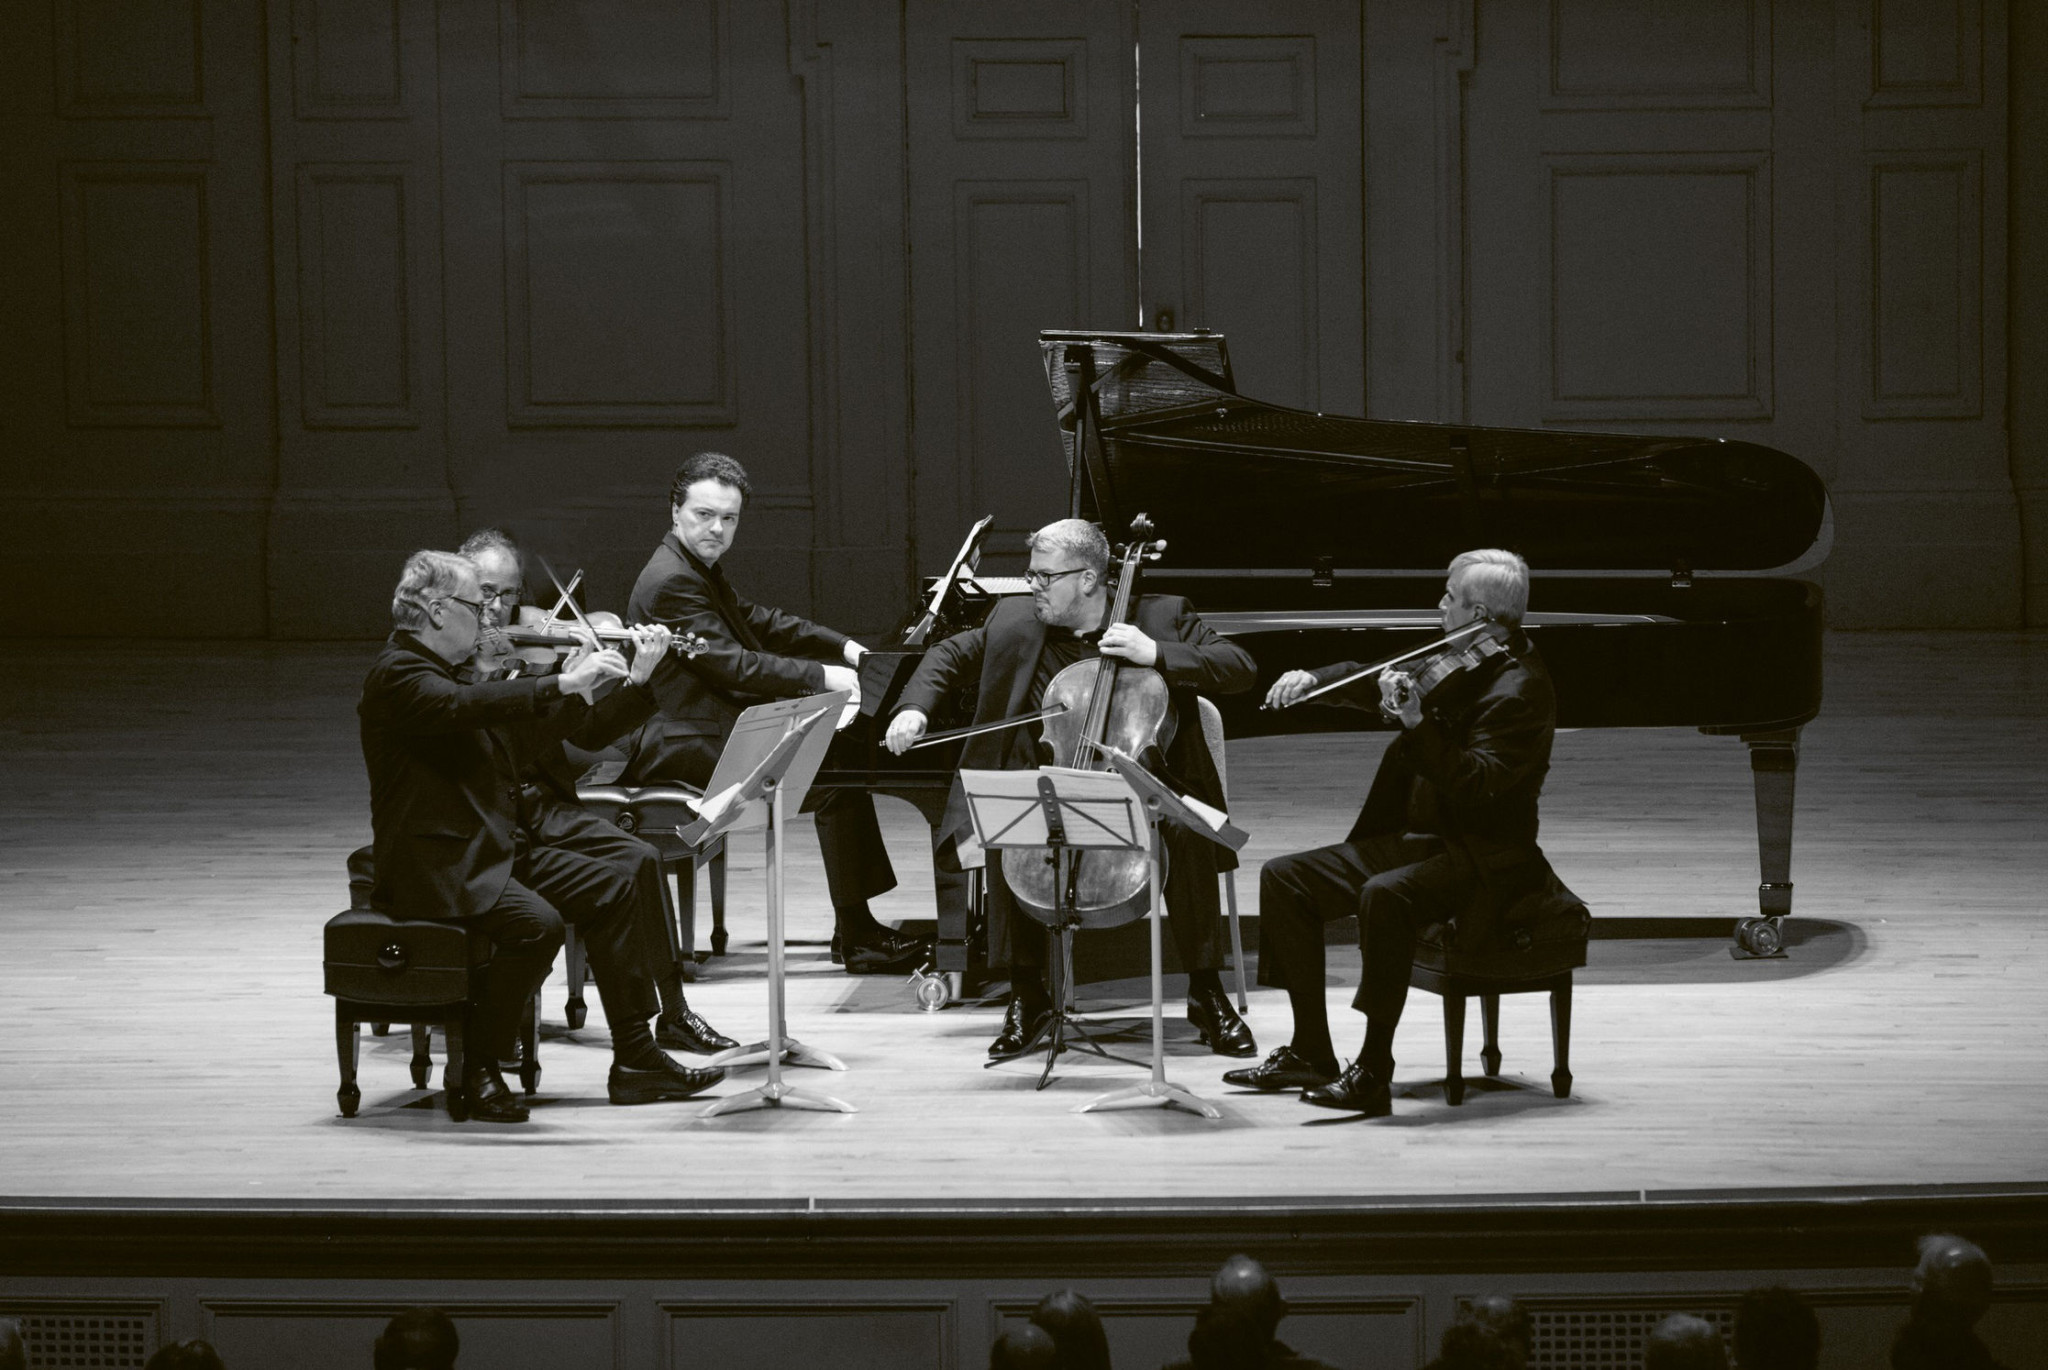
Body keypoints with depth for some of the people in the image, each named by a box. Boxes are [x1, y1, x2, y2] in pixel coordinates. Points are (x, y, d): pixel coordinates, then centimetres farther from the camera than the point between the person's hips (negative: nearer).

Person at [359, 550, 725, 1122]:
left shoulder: (456, 672, 17)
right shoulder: (397, 675, -12)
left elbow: (543, 731, 17)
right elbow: (462, 708, -34)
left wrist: (634, 683, 9)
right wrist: (563, 684, -38)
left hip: (499, 848, 10)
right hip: (436, 865, -10)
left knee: (610, 891, -2)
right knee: (537, 923, -29)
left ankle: (635, 1059, 1)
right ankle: (480, 1071, -14)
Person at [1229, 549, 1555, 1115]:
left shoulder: (1520, 690, -18)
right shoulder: (1456, 662, 10)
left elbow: (1477, 787, -29)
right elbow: (1375, 679, 23)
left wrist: (1419, 724, -37)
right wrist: (1315, 680, 4)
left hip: (1480, 857, -10)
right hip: (1412, 836, 10)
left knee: (1384, 896, -37)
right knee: (1284, 878, 2)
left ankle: (1374, 1073, -31)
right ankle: (1310, 1053, 6)